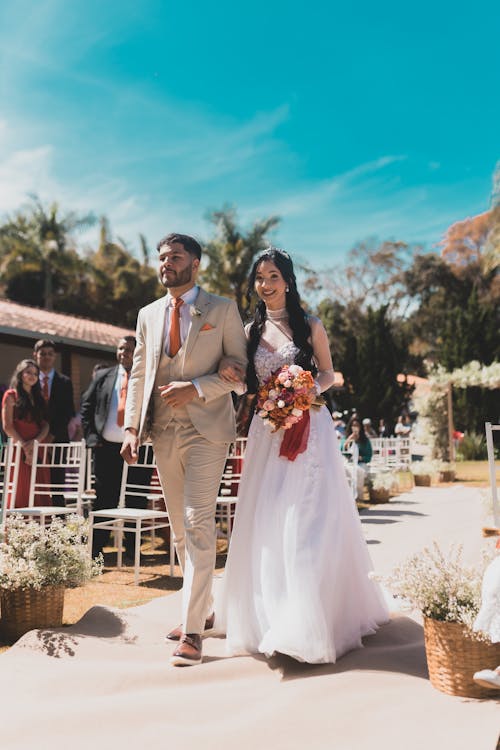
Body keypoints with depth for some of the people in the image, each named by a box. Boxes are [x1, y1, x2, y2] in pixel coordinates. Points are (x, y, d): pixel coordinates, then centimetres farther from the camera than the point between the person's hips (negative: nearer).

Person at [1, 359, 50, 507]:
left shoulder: (38, 398, 18)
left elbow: (46, 425, 8)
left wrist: (35, 442, -10)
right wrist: (25, 447, -14)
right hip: (19, 451, -5)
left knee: (40, 493, 0)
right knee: (21, 491, -5)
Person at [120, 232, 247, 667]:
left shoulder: (223, 310, 2)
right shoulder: (148, 314, 14)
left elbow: (241, 367, -2)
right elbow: (138, 375, 13)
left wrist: (196, 388, -15)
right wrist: (132, 427, 4)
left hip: (206, 429, -5)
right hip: (163, 432, 5)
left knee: (198, 522, -11)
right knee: (180, 528, 11)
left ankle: (192, 629, -5)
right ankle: (203, 610, 26)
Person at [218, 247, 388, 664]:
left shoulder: (310, 327, 3)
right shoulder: (251, 331, 12)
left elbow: (328, 374, 7)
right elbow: (249, 385, 15)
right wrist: (228, 372, -6)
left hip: (309, 430, -3)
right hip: (268, 432, 3)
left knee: (308, 522, -5)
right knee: (266, 522, 2)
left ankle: (311, 624, 4)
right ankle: (270, 617, 16)